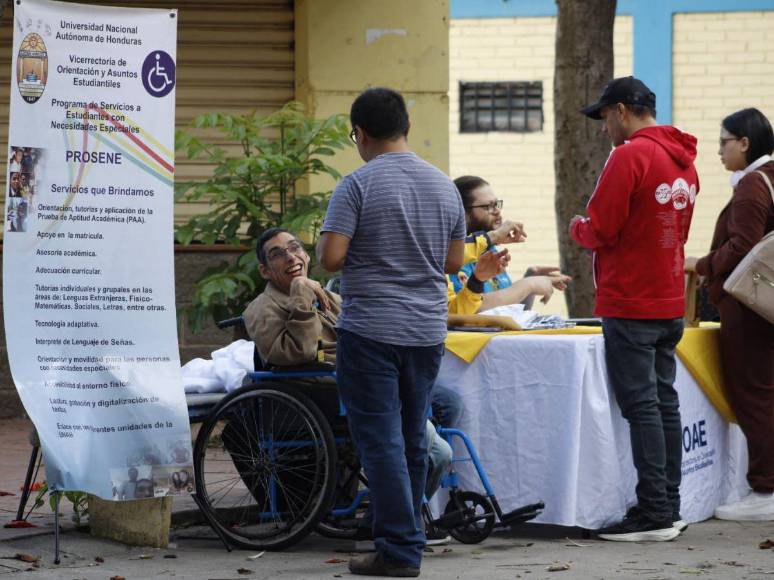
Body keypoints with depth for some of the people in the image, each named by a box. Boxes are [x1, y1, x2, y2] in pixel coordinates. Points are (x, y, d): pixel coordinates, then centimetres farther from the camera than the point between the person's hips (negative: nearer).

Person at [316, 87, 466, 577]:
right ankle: (409, 535, 21)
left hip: (371, 330, -6)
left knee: (381, 440, -3)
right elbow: (455, 262, 12)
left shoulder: (357, 186, -11)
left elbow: (331, 258, -17)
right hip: (428, 330, 6)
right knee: (412, 439, 14)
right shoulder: (444, 186, 7)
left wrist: (322, 244, 5)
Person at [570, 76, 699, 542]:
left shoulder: (631, 155, -14)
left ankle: (654, 513, -7)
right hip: (671, 305, 9)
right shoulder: (683, 159, 13)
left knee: (641, 406, -6)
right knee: (665, 403, 10)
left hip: (631, 304, -8)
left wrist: (577, 228, 6)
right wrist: (593, 229, 21)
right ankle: (670, 510, 13)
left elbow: (602, 230, -16)